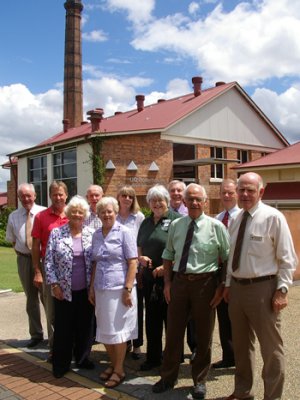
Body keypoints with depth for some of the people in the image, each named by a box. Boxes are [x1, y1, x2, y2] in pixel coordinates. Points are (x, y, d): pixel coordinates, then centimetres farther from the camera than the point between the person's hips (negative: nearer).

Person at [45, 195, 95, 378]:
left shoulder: (91, 234, 2)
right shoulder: (56, 233, -3)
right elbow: (49, 261, -3)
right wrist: (54, 284, -8)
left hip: (86, 290, 2)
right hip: (64, 290, -2)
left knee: (85, 325, 12)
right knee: (63, 327, 7)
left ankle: (82, 358, 30)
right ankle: (61, 364, 22)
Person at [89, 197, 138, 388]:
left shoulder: (124, 232, -7)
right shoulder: (96, 235, 9)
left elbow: (132, 262, -9)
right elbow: (95, 263, 15)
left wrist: (128, 289, -14)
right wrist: (92, 288, 12)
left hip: (119, 288, -5)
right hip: (101, 289, 5)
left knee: (117, 329, 4)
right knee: (104, 330, 12)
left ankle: (119, 370, 20)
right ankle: (113, 364, 31)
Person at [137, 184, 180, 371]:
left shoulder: (176, 219, -7)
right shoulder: (146, 222, 13)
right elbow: (139, 247, 20)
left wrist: (166, 267, -18)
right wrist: (140, 258, 0)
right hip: (149, 277, 6)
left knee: (170, 318, 5)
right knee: (152, 318, 14)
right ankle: (153, 357, 28)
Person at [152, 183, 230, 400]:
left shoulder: (216, 226, -7)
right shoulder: (175, 225, 4)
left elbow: (228, 258, -3)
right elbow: (168, 255, 12)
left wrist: (222, 286, -7)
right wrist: (168, 282, 6)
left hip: (205, 282, -3)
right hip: (179, 281, 3)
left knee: (204, 334, 12)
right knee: (173, 331, 13)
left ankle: (200, 380, 33)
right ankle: (168, 377, 33)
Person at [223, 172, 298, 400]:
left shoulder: (273, 217, -11)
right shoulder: (236, 219, 8)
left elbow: (287, 258, -10)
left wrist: (282, 290, -14)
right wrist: (228, 284, 14)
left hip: (262, 288, -7)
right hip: (237, 287, 7)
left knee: (271, 347, 5)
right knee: (241, 345, 19)